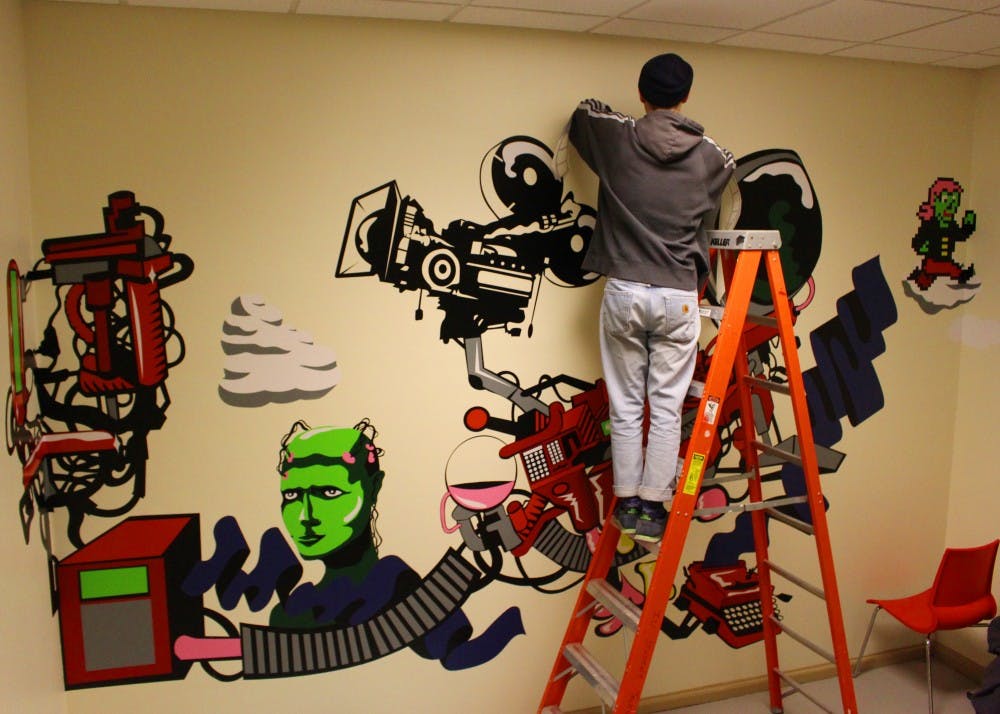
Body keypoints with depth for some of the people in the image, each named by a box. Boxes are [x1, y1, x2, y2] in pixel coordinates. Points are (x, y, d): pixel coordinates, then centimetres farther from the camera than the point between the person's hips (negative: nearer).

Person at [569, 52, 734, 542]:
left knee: (626, 407, 10)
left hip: (623, 291, 0)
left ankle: (627, 503, 16)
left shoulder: (616, 138, -1)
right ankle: (652, 508, 11)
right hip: (678, 297, 0)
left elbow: (582, 113, 21)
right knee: (667, 409, 7)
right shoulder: (711, 156, 2)